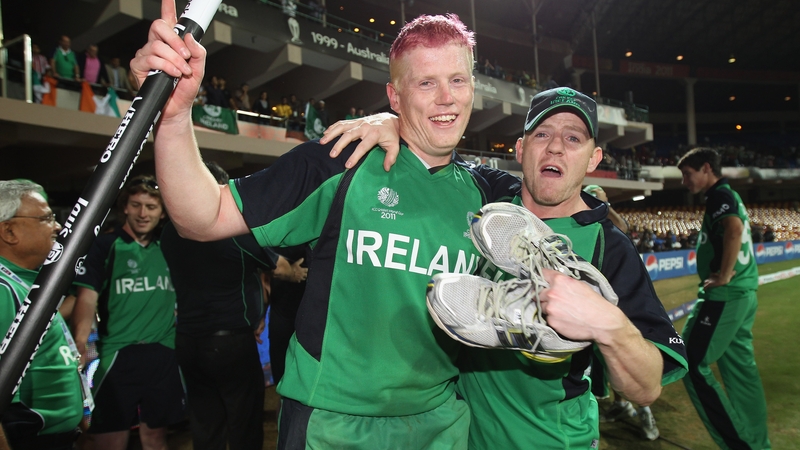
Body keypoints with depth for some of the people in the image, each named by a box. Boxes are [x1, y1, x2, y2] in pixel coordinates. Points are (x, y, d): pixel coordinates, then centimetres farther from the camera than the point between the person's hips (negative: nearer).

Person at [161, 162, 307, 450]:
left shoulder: (169, 233, 5)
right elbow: (280, 268, -1)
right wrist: (301, 273, 22)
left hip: (187, 342, 6)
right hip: (231, 341, -5)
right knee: (244, 427, 7)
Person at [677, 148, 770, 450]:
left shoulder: (719, 195, -10)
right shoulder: (730, 196, 19)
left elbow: (734, 229, -30)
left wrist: (723, 276, -24)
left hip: (724, 295, -10)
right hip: (744, 293, 10)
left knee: (691, 364, -6)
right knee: (741, 367, 15)